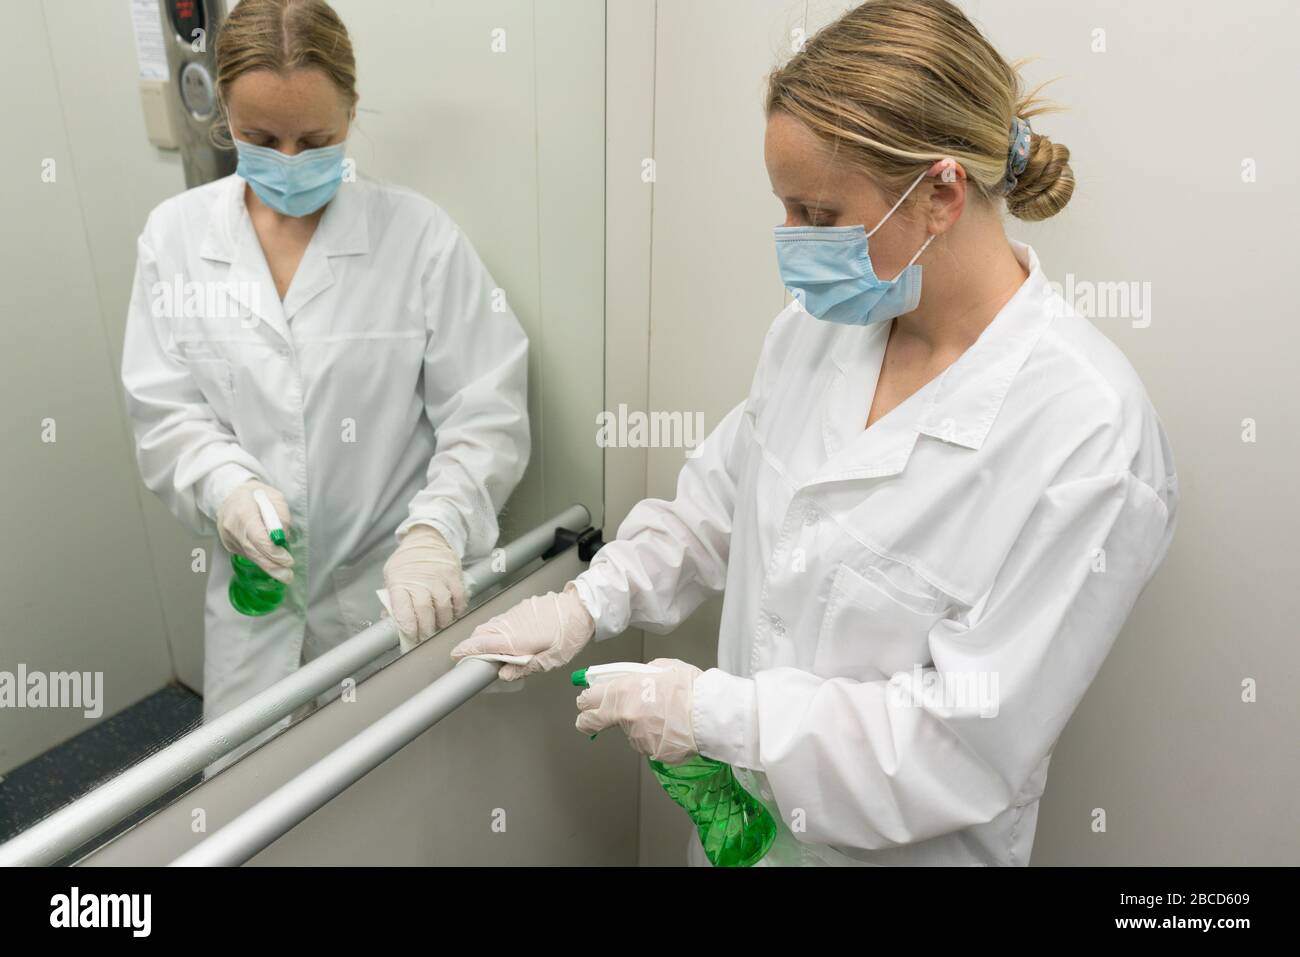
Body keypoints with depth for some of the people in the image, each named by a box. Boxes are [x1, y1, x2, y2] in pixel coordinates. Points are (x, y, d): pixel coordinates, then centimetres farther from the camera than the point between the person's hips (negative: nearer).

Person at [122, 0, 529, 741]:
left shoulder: (419, 234, -9)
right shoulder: (177, 233, 1)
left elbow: (487, 417, -11)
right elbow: (164, 409, 1)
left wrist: (434, 530, -27)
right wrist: (228, 485, -20)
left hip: (397, 594, -2)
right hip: (258, 599, 3)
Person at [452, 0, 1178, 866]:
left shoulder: (1087, 433, -26)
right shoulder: (819, 327, -7)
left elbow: (974, 737, -24)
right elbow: (720, 503, 6)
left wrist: (716, 714, -22)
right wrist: (593, 601, -6)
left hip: (899, 844, -5)